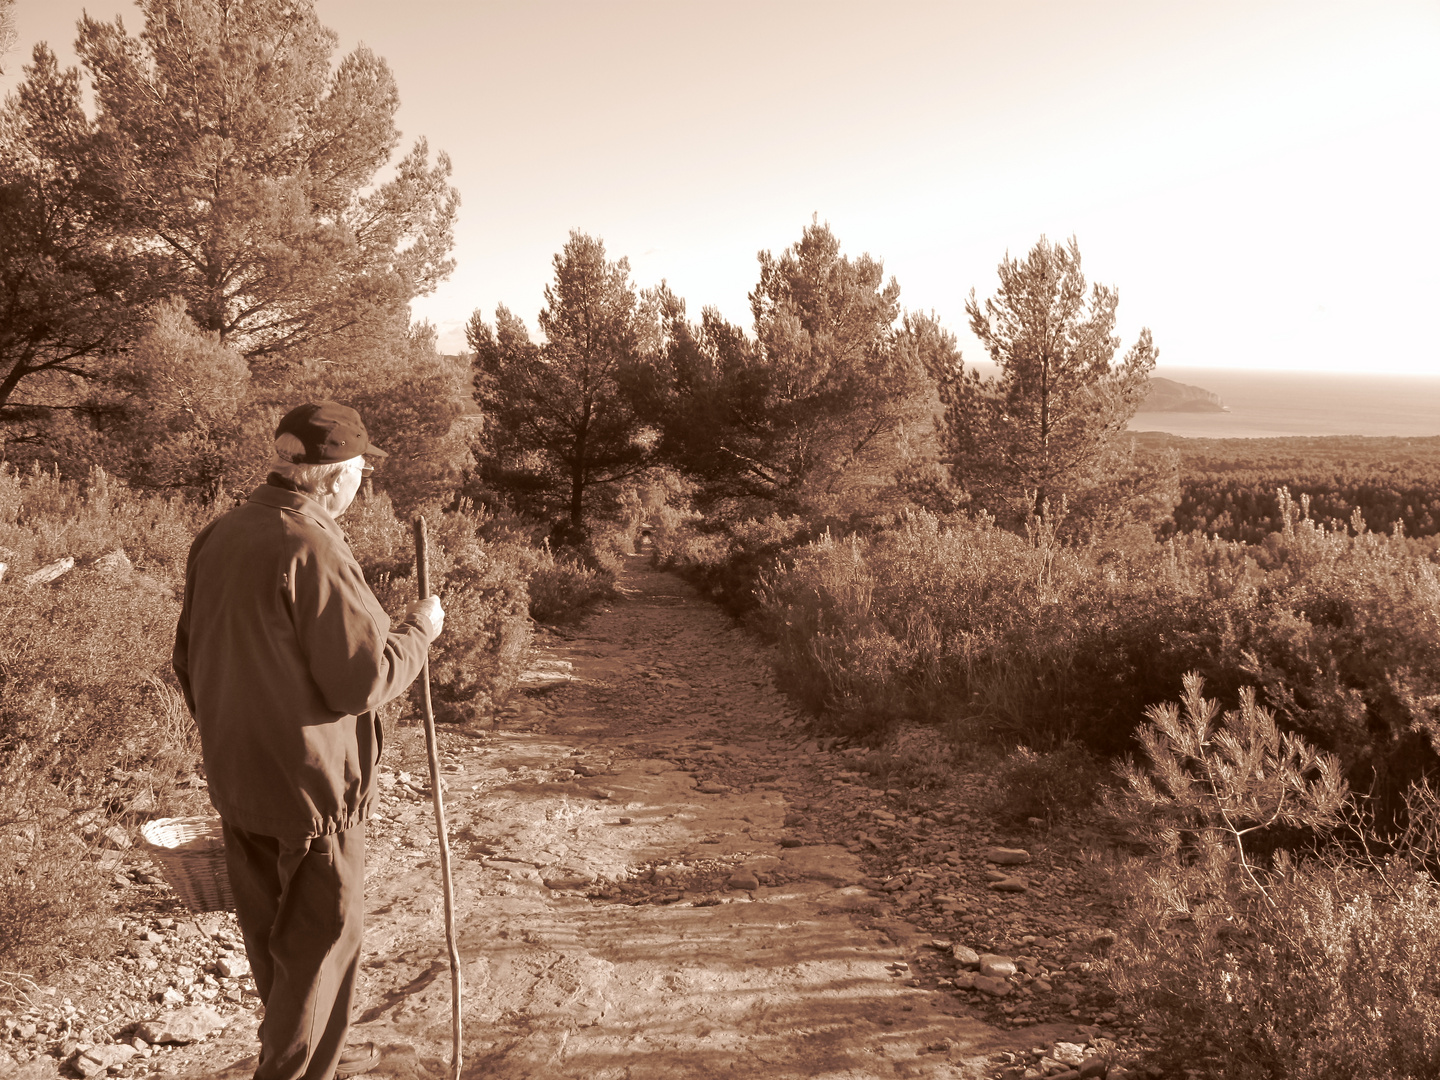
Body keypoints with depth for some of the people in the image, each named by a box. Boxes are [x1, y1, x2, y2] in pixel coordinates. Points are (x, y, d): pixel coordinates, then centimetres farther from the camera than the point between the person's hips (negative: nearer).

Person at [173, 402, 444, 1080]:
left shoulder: (218, 537, 4)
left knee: (271, 933, 22)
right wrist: (419, 630, -6)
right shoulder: (313, 548, -23)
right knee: (321, 940, 9)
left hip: (236, 779, 9)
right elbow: (362, 681, -22)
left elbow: (190, 658, 13)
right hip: (309, 787, -9)